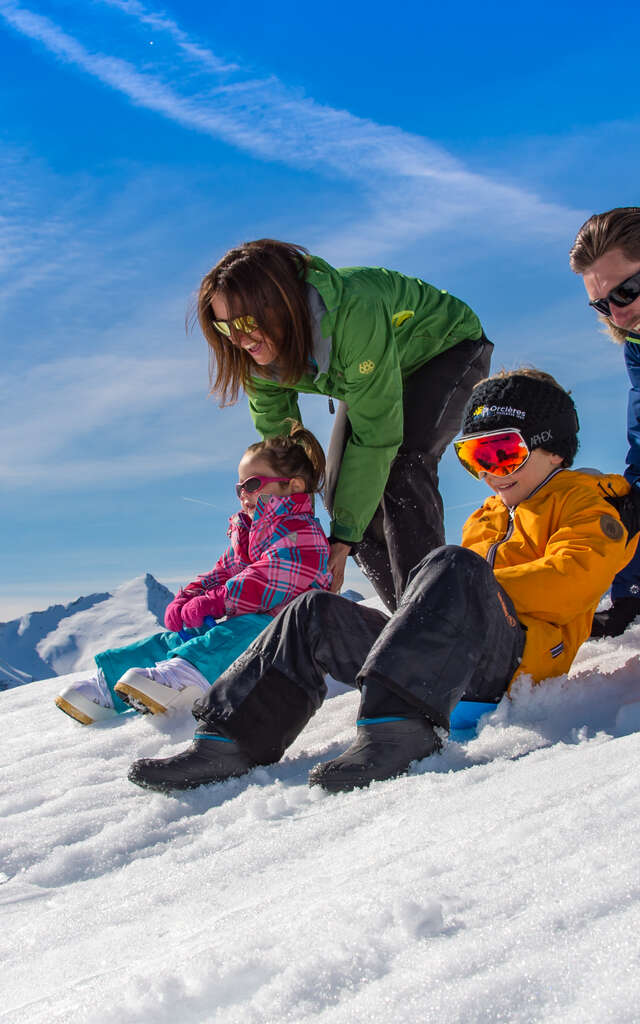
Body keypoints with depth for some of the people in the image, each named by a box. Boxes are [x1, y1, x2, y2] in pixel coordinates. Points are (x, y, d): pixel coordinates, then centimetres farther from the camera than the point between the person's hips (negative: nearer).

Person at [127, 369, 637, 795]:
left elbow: (572, 579, -10)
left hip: (518, 657, -8)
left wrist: (473, 592, -12)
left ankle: (397, 724, -51)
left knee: (452, 565, -35)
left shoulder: (586, 500, 10)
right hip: (452, 669, 8)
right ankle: (229, 741, -13)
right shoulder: (486, 520, 34)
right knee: (315, 617, -1)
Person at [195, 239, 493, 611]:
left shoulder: (354, 313, -43)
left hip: (449, 348, -7)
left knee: (401, 466, -30)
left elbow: (376, 434, -38)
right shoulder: (259, 355, -22)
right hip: (375, 369, 7)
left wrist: (344, 537, -35)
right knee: (340, 492, -6)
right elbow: (276, 438, -10)